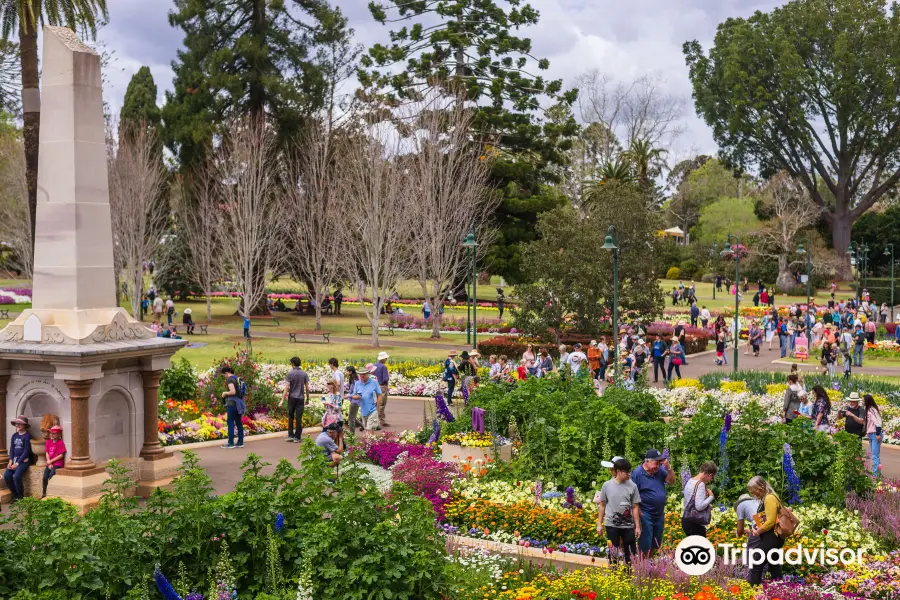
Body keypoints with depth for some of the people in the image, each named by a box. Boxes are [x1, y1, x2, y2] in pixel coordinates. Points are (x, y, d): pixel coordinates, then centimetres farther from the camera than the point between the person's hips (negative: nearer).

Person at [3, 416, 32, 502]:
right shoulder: (14, 436, 12)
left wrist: (17, 463, -15)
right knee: (6, 475, -16)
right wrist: (10, 461, -5)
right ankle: (15, 495, 0)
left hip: (24, 460, -6)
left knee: (16, 476, -27)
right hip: (15, 459, 6)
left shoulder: (27, 436, -8)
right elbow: (11, 449, 11)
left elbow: (26, 451, -12)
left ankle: (21, 496, -9)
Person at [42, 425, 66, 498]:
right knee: (45, 477, -12)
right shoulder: (48, 442, 11)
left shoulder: (60, 443, -8)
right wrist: (49, 463, -5)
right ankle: (43, 493, -3)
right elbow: (47, 453, 8)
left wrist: (51, 461, -12)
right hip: (50, 463, 5)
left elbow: (61, 455, -11)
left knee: (51, 475, -23)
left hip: (58, 463, -5)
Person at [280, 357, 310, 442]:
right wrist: (307, 399, 14)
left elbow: (287, 387, -10)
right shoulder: (304, 374, 2)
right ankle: (297, 437, 4)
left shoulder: (290, 373, -6)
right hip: (301, 398, 1)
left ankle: (290, 435, 10)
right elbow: (307, 388, 3)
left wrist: (282, 400, -8)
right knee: (299, 418, 3)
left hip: (292, 397, -1)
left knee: (290, 417, 12)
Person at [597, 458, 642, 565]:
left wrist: (637, 526, 1)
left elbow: (635, 507, 2)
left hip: (628, 525, 0)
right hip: (612, 525, 0)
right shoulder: (607, 485, -4)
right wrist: (599, 524, 5)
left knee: (631, 553, 5)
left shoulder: (632, 486, -3)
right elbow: (602, 505, 5)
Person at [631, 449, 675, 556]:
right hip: (645, 515, -6)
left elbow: (672, 481, -2)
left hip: (659, 514, 6)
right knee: (645, 546, -1)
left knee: (656, 545, 18)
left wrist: (668, 467, -16)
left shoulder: (660, 470, 3)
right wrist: (638, 512, -17)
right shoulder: (637, 473, -15)